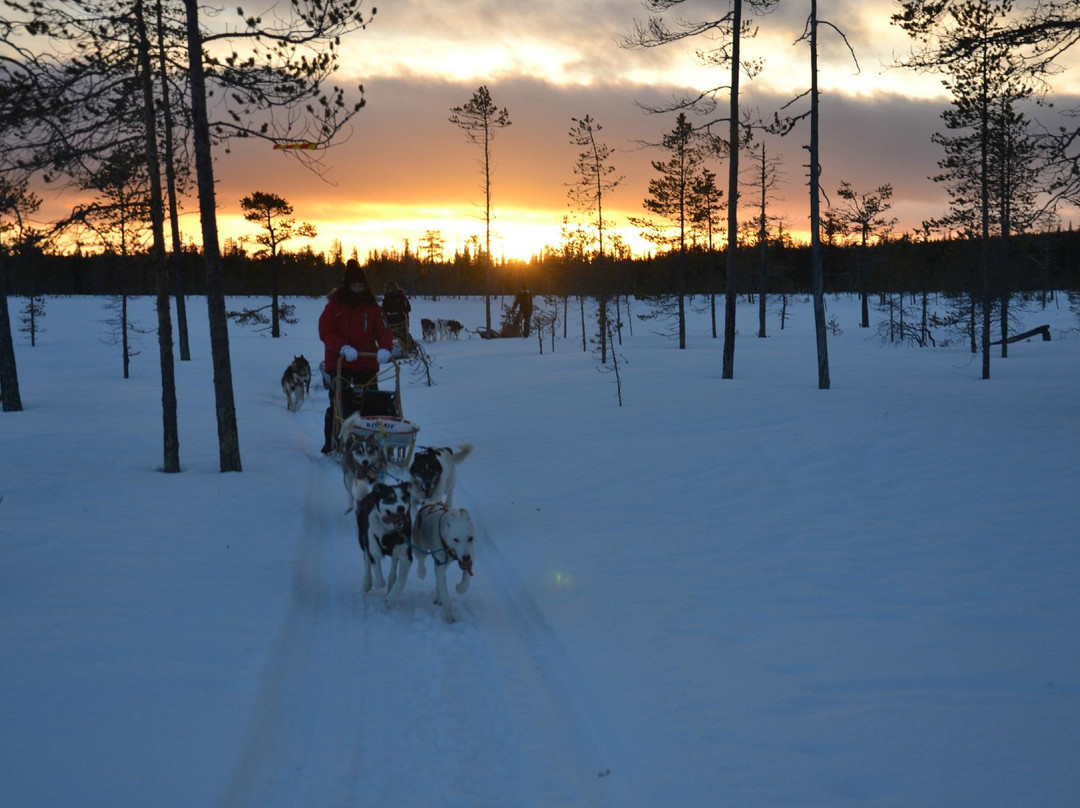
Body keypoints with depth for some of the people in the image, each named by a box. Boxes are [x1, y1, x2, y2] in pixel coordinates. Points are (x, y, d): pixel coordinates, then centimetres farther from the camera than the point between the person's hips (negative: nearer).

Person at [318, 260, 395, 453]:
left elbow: (384, 331, -3)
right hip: (339, 362, -1)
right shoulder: (334, 306, -2)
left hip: (366, 363, 1)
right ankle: (331, 443, 16)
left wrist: (384, 348, -24)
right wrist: (342, 347, -26)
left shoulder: (372, 307, 2)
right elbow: (326, 332, -9)